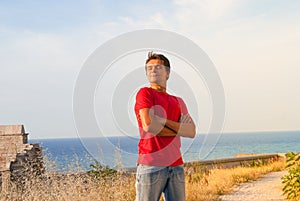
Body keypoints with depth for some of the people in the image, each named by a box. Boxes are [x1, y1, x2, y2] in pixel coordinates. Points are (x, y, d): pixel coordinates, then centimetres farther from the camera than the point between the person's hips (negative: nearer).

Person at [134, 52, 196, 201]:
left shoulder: (178, 102, 20)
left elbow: (192, 131, 6)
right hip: (151, 165, -6)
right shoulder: (145, 93, 3)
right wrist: (179, 129, 2)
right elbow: (148, 125, -13)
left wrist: (163, 121, -7)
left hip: (176, 166, 6)